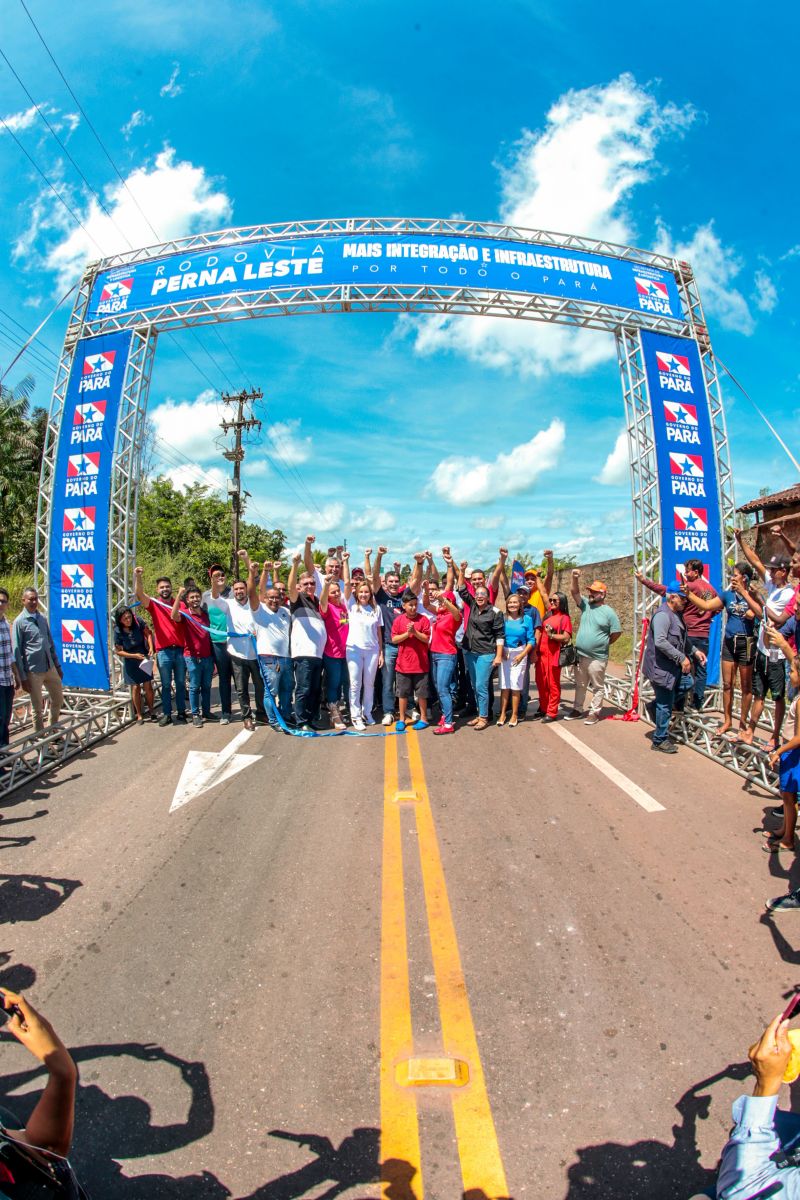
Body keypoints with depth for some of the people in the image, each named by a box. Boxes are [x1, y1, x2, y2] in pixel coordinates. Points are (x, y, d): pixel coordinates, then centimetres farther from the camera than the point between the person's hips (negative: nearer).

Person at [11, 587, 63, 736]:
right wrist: (23, 677, -11)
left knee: (58, 698, 15)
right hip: (33, 671, -6)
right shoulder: (19, 622, -8)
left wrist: (57, 665, 14)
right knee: (37, 707, 5)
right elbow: (17, 651, -9)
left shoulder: (43, 619, 9)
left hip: (50, 667, 6)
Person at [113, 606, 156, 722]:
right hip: (130, 662, -1)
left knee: (148, 686, 1)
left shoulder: (138, 622, -17)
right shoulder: (118, 632, -17)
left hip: (144, 658, 1)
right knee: (135, 688, 3)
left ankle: (151, 711, 19)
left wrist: (151, 648, -14)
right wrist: (134, 656, -18)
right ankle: (139, 715, 16)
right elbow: (118, 651, -9)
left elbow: (148, 633, -1)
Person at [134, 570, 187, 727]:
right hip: (163, 651, -1)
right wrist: (138, 578, -36)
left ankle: (181, 712, 19)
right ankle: (166, 713, 14)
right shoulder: (153, 604, 1)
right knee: (166, 684, 6)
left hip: (180, 649, 1)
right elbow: (140, 594, -17)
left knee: (180, 683, 9)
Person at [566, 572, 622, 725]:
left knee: (597, 687, 5)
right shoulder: (586, 605, 5)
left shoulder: (609, 612, -8)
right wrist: (575, 578, -22)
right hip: (580, 655, 5)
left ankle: (595, 712, 14)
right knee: (580, 685, 17)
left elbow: (616, 633, -5)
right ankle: (577, 709, 28)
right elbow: (574, 592, -6)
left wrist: (603, 644, 1)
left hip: (597, 658, -5)